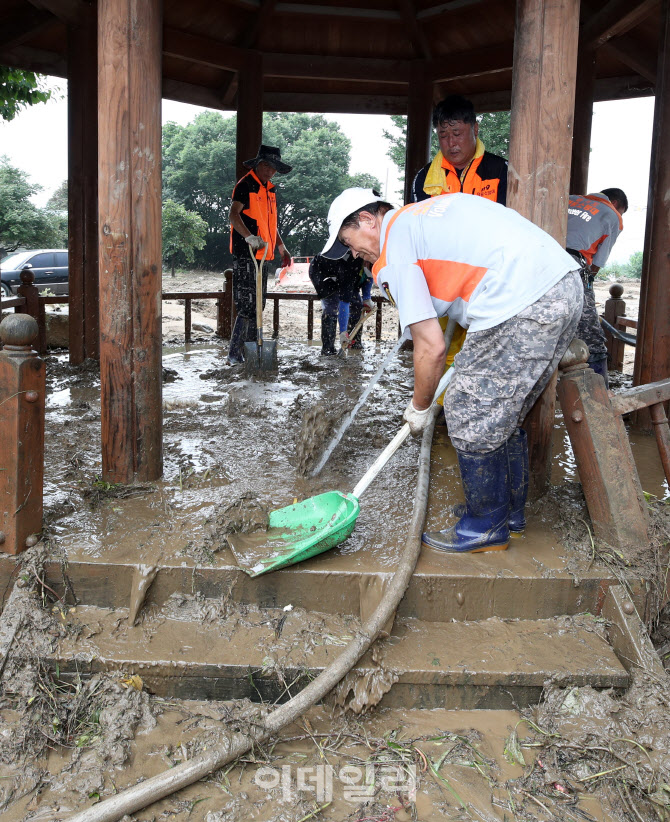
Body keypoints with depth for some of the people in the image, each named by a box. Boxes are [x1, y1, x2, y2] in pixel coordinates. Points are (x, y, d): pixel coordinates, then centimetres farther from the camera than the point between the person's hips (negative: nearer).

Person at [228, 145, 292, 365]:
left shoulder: (269, 189, 19)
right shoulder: (245, 185, -9)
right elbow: (234, 215, -23)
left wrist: (281, 248, 22)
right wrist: (249, 237, -39)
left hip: (264, 255, 9)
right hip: (246, 255, -9)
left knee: (258, 304, 13)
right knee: (247, 304, -13)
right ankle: (235, 353, -9)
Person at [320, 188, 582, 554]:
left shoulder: (391, 253, 0)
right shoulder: (429, 208, 26)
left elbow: (431, 347, -4)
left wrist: (419, 407, 13)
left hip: (521, 308, -9)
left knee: (470, 416, 5)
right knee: (503, 413, 22)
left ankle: (486, 527, 19)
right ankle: (510, 510, 36)